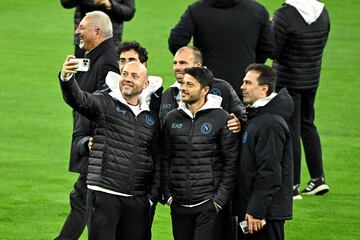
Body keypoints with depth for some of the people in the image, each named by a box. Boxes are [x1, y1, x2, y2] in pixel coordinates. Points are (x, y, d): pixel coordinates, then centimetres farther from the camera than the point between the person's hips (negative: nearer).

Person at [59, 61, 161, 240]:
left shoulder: (151, 118, 15)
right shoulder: (105, 104, 1)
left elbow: (157, 160, 19)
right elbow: (78, 99, -19)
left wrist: (153, 196, 11)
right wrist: (66, 78, -41)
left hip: (137, 201, 4)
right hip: (104, 193, -4)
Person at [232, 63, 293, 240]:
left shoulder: (271, 123, -17)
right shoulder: (254, 116, 15)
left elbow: (270, 172, -21)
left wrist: (257, 211, -22)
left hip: (266, 212, -10)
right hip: (248, 208, 10)